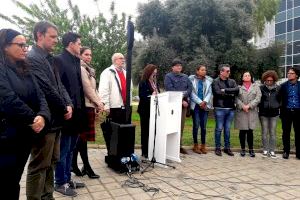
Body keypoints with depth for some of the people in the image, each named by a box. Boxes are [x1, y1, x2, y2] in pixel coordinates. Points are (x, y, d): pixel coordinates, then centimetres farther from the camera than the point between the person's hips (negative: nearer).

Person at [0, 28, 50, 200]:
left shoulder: (24, 70, 14)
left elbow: (40, 96, 4)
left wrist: (43, 116, -15)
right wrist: (33, 119, -12)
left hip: (25, 136, 7)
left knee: (14, 183, 18)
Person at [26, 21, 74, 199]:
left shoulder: (49, 59, 15)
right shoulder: (32, 58, -13)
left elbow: (59, 85, 15)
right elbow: (47, 89, -20)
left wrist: (69, 104, 0)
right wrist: (64, 108, -9)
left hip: (55, 119, 10)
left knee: (51, 162, 17)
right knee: (39, 166, 0)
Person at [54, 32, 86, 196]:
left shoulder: (75, 61, 14)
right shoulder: (59, 60, -11)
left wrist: (80, 107, 8)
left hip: (76, 112, 8)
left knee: (70, 149, 17)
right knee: (63, 150, 4)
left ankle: (67, 179, 31)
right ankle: (60, 183, 20)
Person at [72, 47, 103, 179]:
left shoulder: (89, 70, 20)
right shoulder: (81, 69, -9)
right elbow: (87, 89, -15)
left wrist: (99, 103, 8)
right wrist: (98, 103, -9)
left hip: (89, 106, 9)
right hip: (85, 106, -9)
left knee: (81, 137, 12)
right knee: (83, 136, -2)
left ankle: (74, 164, 21)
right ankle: (86, 166, 6)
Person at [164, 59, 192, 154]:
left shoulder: (185, 77, 18)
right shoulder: (168, 76, 1)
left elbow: (190, 88, 6)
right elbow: (170, 90, -10)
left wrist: (184, 96, -13)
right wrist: (181, 100, -13)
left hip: (184, 103, 5)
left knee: (181, 125, 8)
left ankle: (179, 145, 16)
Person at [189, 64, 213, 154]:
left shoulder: (208, 80, 10)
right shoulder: (192, 79, 0)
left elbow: (209, 92, 5)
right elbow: (192, 93, -5)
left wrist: (205, 101, -11)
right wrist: (200, 102, -11)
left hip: (205, 105, 3)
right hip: (195, 105, -3)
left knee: (203, 126, 4)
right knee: (196, 125, -2)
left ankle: (203, 145, 15)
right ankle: (196, 145, 10)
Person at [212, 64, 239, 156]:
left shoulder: (232, 81, 13)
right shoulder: (215, 82, -2)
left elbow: (237, 90, -4)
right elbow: (218, 93, -16)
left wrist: (225, 90, -12)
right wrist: (231, 94, -6)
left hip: (231, 109, 5)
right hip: (220, 108, -4)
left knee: (227, 129, 12)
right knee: (219, 129, 2)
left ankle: (227, 147, 21)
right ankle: (218, 148, 13)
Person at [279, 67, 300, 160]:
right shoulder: (283, 86, 4)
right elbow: (280, 98, 2)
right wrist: (281, 111, -3)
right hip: (286, 112, 0)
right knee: (286, 133, 5)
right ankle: (286, 152, 15)